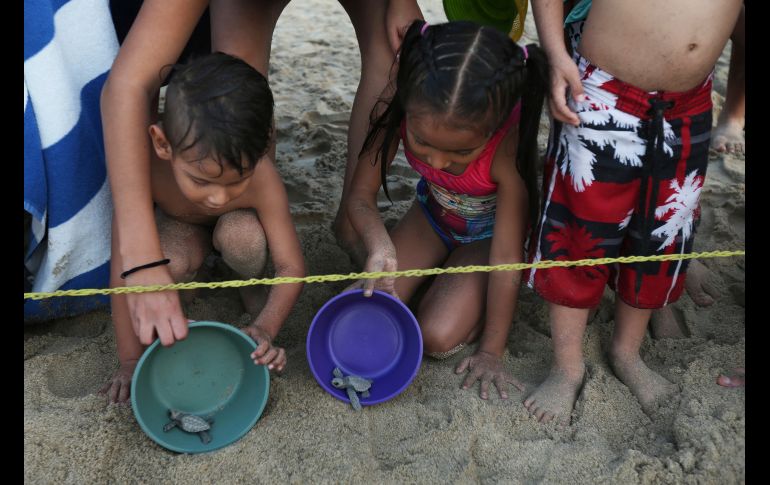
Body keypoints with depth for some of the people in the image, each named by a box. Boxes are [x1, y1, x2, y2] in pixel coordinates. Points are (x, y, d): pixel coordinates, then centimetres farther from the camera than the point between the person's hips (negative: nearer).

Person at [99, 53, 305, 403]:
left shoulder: (262, 179, -37)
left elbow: (291, 266, -29)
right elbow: (124, 266, -33)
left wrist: (266, 328, -45)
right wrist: (132, 359, -29)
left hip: (237, 221, 0)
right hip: (179, 223, 0)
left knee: (241, 236, -35)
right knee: (171, 263, -33)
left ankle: (251, 283, -1)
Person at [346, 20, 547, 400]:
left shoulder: (510, 146, -40)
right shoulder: (394, 108, -32)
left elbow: (506, 259, -30)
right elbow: (362, 194, -19)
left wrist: (491, 351, -20)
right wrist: (379, 244, -42)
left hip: (487, 232, -3)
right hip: (433, 213, 3)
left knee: (438, 338, -18)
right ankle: (442, 266, 15)